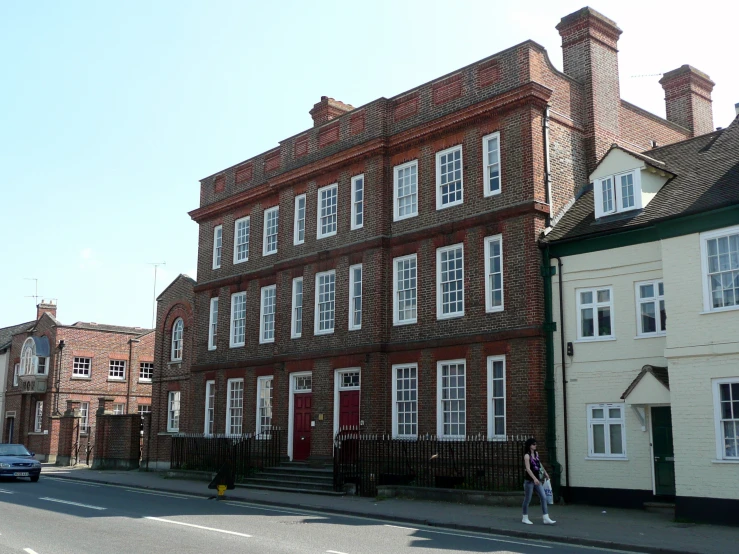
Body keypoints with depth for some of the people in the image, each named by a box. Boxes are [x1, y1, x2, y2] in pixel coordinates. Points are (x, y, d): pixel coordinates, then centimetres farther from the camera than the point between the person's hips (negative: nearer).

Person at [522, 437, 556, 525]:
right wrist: (534, 478, -34)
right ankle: (525, 518, 17)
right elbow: (528, 468, -24)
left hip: (537, 480, 7)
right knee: (527, 499, 4)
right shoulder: (527, 456, -14)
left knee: (544, 497, -2)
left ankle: (546, 518, -2)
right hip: (529, 480, -7)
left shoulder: (536, 453, 8)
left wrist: (545, 472, 32)